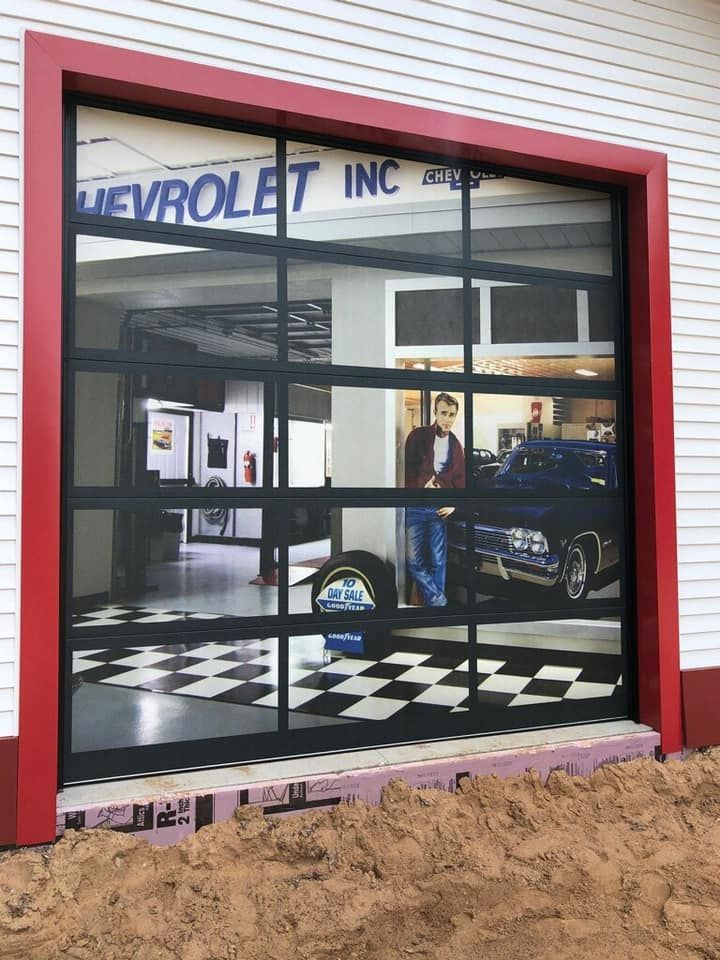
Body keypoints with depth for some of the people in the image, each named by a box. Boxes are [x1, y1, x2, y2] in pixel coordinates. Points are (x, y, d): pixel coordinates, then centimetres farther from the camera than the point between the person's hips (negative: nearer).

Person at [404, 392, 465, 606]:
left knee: (438, 562, 5)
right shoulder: (418, 436, 1)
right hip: (414, 507, -3)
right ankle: (439, 600, 4)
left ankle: (435, 601, 15)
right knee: (414, 561, -7)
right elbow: (406, 468, -2)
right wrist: (421, 488, -15)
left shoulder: (456, 445, 13)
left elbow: (460, 478, 16)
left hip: (440, 509, 3)